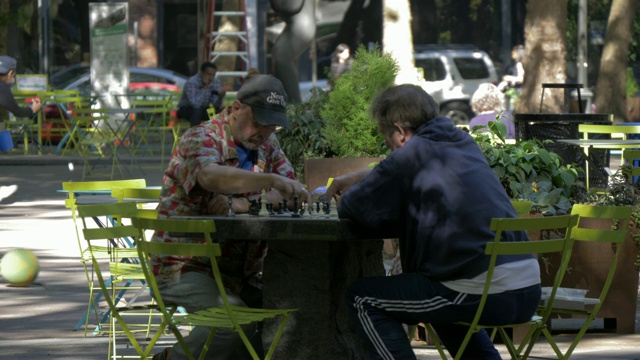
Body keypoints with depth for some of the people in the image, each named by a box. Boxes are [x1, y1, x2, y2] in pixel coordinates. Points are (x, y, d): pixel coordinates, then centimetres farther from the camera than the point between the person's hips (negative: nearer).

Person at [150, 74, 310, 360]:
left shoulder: (266, 144, 12)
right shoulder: (200, 138, -11)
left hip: (241, 271, 7)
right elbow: (210, 175, -35)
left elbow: (288, 193, 0)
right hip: (185, 268, -7)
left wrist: (240, 206, -18)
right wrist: (272, 180, -47)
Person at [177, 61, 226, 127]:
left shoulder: (215, 82, -6)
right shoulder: (191, 82, -24)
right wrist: (205, 88, -37)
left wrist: (220, 97, -32)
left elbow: (217, 105, -11)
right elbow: (195, 104, -35)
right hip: (186, 110, -6)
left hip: (203, 110, 6)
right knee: (196, 111, -37)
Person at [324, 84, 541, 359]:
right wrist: (362, 177, 42)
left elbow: (353, 209, -1)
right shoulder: (463, 143, 17)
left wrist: (346, 199, 21)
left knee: (362, 299, 4)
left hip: (486, 294, -8)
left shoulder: (411, 154, -6)